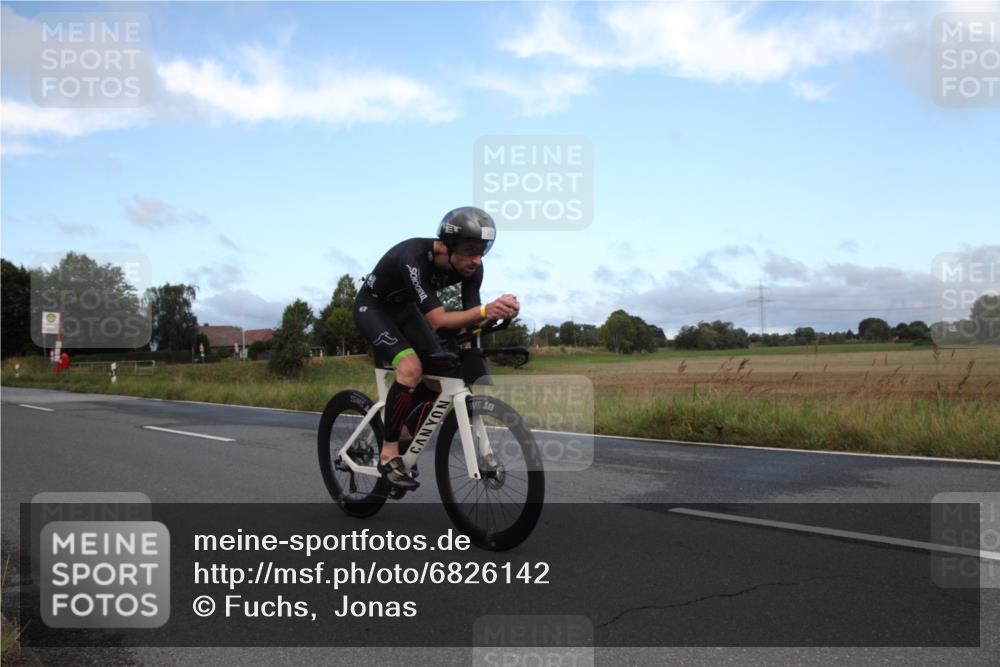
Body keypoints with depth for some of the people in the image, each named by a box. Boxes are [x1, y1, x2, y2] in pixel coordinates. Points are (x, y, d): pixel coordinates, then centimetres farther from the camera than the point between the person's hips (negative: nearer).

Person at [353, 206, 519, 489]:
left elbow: (469, 317, -21)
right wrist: (485, 310, -60)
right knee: (411, 368, -28)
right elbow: (437, 320, -45)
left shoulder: (471, 267, -21)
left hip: (404, 309, 7)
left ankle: (403, 432, 19)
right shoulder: (414, 259, -39)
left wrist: (496, 312, -43)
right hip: (372, 307, -7)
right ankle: (389, 454, -16)